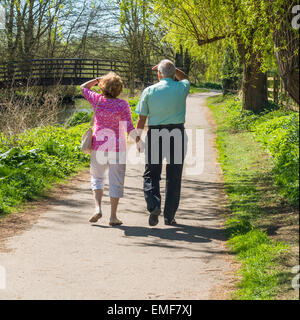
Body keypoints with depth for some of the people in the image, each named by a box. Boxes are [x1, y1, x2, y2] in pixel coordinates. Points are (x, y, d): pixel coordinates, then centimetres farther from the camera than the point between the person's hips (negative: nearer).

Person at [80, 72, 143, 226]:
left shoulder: (97, 100, -5)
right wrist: (139, 141, -7)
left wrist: (98, 79, 11)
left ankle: (98, 208, 0)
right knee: (116, 181, 6)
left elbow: (83, 87, 13)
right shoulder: (122, 105, -10)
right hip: (117, 147, -2)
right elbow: (129, 127, -14)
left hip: (98, 145, 2)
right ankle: (113, 217, 8)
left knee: (97, 178, 18)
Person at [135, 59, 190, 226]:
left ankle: (154, 205, -15)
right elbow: (185, 78, 29)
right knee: (174, 176, 7)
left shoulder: (149, 91, 0)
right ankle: (169, 216, 10)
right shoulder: (182, 88, 2)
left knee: (151, 174, 8)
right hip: (177, 134, 1)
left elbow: (142, 119, 1)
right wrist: (172, 68, 21)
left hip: (155, 134, -1)